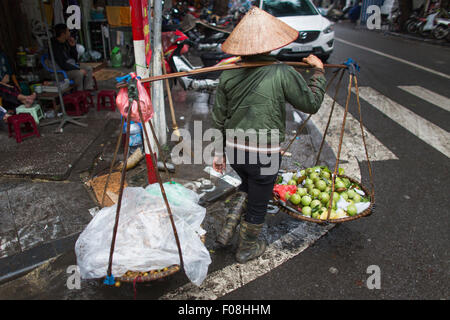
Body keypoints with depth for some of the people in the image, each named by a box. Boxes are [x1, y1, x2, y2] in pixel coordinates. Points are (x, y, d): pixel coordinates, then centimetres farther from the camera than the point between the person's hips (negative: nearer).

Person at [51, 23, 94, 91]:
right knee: (79, 73, -30)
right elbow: (62, 65, -24)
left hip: (72, 66, 9)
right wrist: (79, 69, -23)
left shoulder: (66, 42, 6)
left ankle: (88, 89, -5)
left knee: (89, 68, 1)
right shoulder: (55, 46, -20)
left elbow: (75, 58, 12)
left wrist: (73, 46, -3)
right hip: (62, 71, -9)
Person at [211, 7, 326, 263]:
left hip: (234, 149, 5)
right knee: (258, 203, 17)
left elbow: (219, 119, 3)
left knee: (246, 186, 33)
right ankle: (247, 249, 38)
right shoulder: (282, 73, -14)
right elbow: (311, 103, -3)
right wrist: (319, 72, 11)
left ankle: (228, 228, 34)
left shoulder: (228, 74, -2)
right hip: (265, 154, -4)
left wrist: (220, 151, 14)